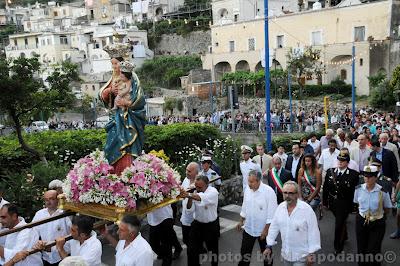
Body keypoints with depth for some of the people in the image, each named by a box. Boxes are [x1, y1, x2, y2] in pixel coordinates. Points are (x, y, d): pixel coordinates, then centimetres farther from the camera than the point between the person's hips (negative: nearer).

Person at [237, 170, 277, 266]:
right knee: (245, 252, 13)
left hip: (263, 230, -4)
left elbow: (271, 213, -18)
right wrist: (241, 221, 13)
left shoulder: (269, 192, -21)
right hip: (248, 228, 4)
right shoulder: (247, 190, -4)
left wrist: (266, 229, -17)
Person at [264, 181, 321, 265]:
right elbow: (274, 227, 6)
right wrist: (269, 246, 7)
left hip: (301, 256, -5)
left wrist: (311, 253, -12)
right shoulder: (280, 207, -2)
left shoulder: (307, 209, -17)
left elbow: (313, 232, -13)